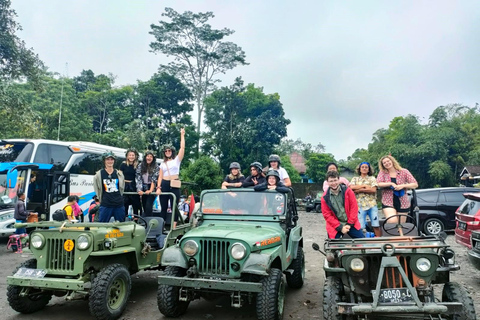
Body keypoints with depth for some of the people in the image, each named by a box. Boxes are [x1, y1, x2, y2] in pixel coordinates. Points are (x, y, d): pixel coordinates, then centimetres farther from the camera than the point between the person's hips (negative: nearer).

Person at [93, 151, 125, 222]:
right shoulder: (99, 174, 0)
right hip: (105, 205, -3)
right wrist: (101, 199, 7)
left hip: (119, 204, 3)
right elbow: (97, 189, 7)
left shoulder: (119, 174, 7)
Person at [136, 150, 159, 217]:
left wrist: (150, 190, -22)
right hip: (143, 189, 3)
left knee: (148, 207, -13)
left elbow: (154, 180, -12)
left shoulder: (155, 167, -5)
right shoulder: (140, 166, 3)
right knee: (144, 207, 7)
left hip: (151, 189, -3)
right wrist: (139, 189, -15)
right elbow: (138, 178, -4)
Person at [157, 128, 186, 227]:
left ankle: (174, 227, 0)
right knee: (163, 207, 7)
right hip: (164, 185, 4)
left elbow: (182, 148, -4)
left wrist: (182, 135, -4)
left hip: (174, 185, -3)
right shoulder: (163, 164, 16)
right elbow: (160, 177, 10)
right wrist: (158, 187, -2)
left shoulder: (177, 160, 7)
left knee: (174, 206, -2)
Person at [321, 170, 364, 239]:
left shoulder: (347, 191, -4)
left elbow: (354, 207, -3)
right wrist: (340, 227, -10)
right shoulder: (325, 197, -6)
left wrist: (349, 224, -8)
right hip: (335, 226, -1)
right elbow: (327, 215, -4)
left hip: (350, 224, 1)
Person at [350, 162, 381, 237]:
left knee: (376, 225, -1)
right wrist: (364, 186, -7)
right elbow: (351, 187, -5)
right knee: (360, 227, -5)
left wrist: (359, 190, -5)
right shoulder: (355, 179, 16)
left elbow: (373, 190, -4)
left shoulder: (372, 178, 13)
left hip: (372, 204, 0)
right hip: (360, 205, 0)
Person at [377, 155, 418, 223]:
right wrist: (391, 184, -18)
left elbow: (415, 184, -2)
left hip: (403, 203, 1)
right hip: (388, 203, -1)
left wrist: (403, 185, -17)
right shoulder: (382, 173, 3)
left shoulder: (404, 172, 1)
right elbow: (378, 184, -10)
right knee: (392, 222, -24)